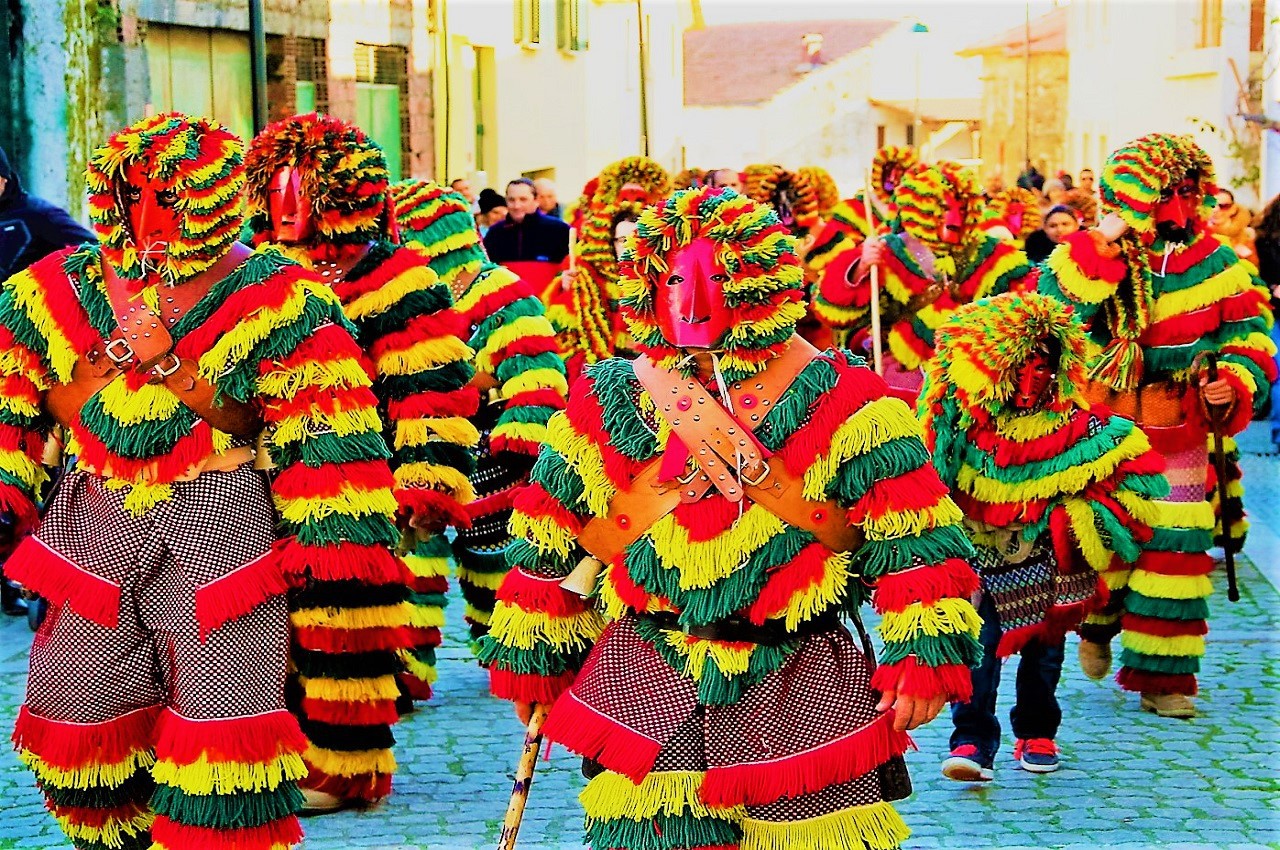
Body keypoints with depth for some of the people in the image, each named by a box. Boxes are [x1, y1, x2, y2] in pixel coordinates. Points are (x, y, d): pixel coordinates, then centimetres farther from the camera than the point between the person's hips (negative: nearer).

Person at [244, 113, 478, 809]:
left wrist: (425, 486, -16)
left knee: (341, 625, -4)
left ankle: (345, 768, 9)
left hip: (353, 493, -7)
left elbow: (434, 388, -10)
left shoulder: (392, 280, -5)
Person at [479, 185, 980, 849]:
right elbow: (548, 542, 13)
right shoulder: (607, 402, 5)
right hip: (645, 682, 2)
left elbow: (916, 543, -6)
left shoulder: (841, 401, -3)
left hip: (801, 684, -2)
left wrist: (921, 660, -13)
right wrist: (531, 660, 15)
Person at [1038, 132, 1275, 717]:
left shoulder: (1217, 266, 1)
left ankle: (1162, 676, 10)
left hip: (1177, 436, 2)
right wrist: (1101, 243, -29)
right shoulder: (1098, 257, -7)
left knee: (1173, 548, 0)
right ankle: (1098, 624, 33)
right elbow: (1050, 302, -24)